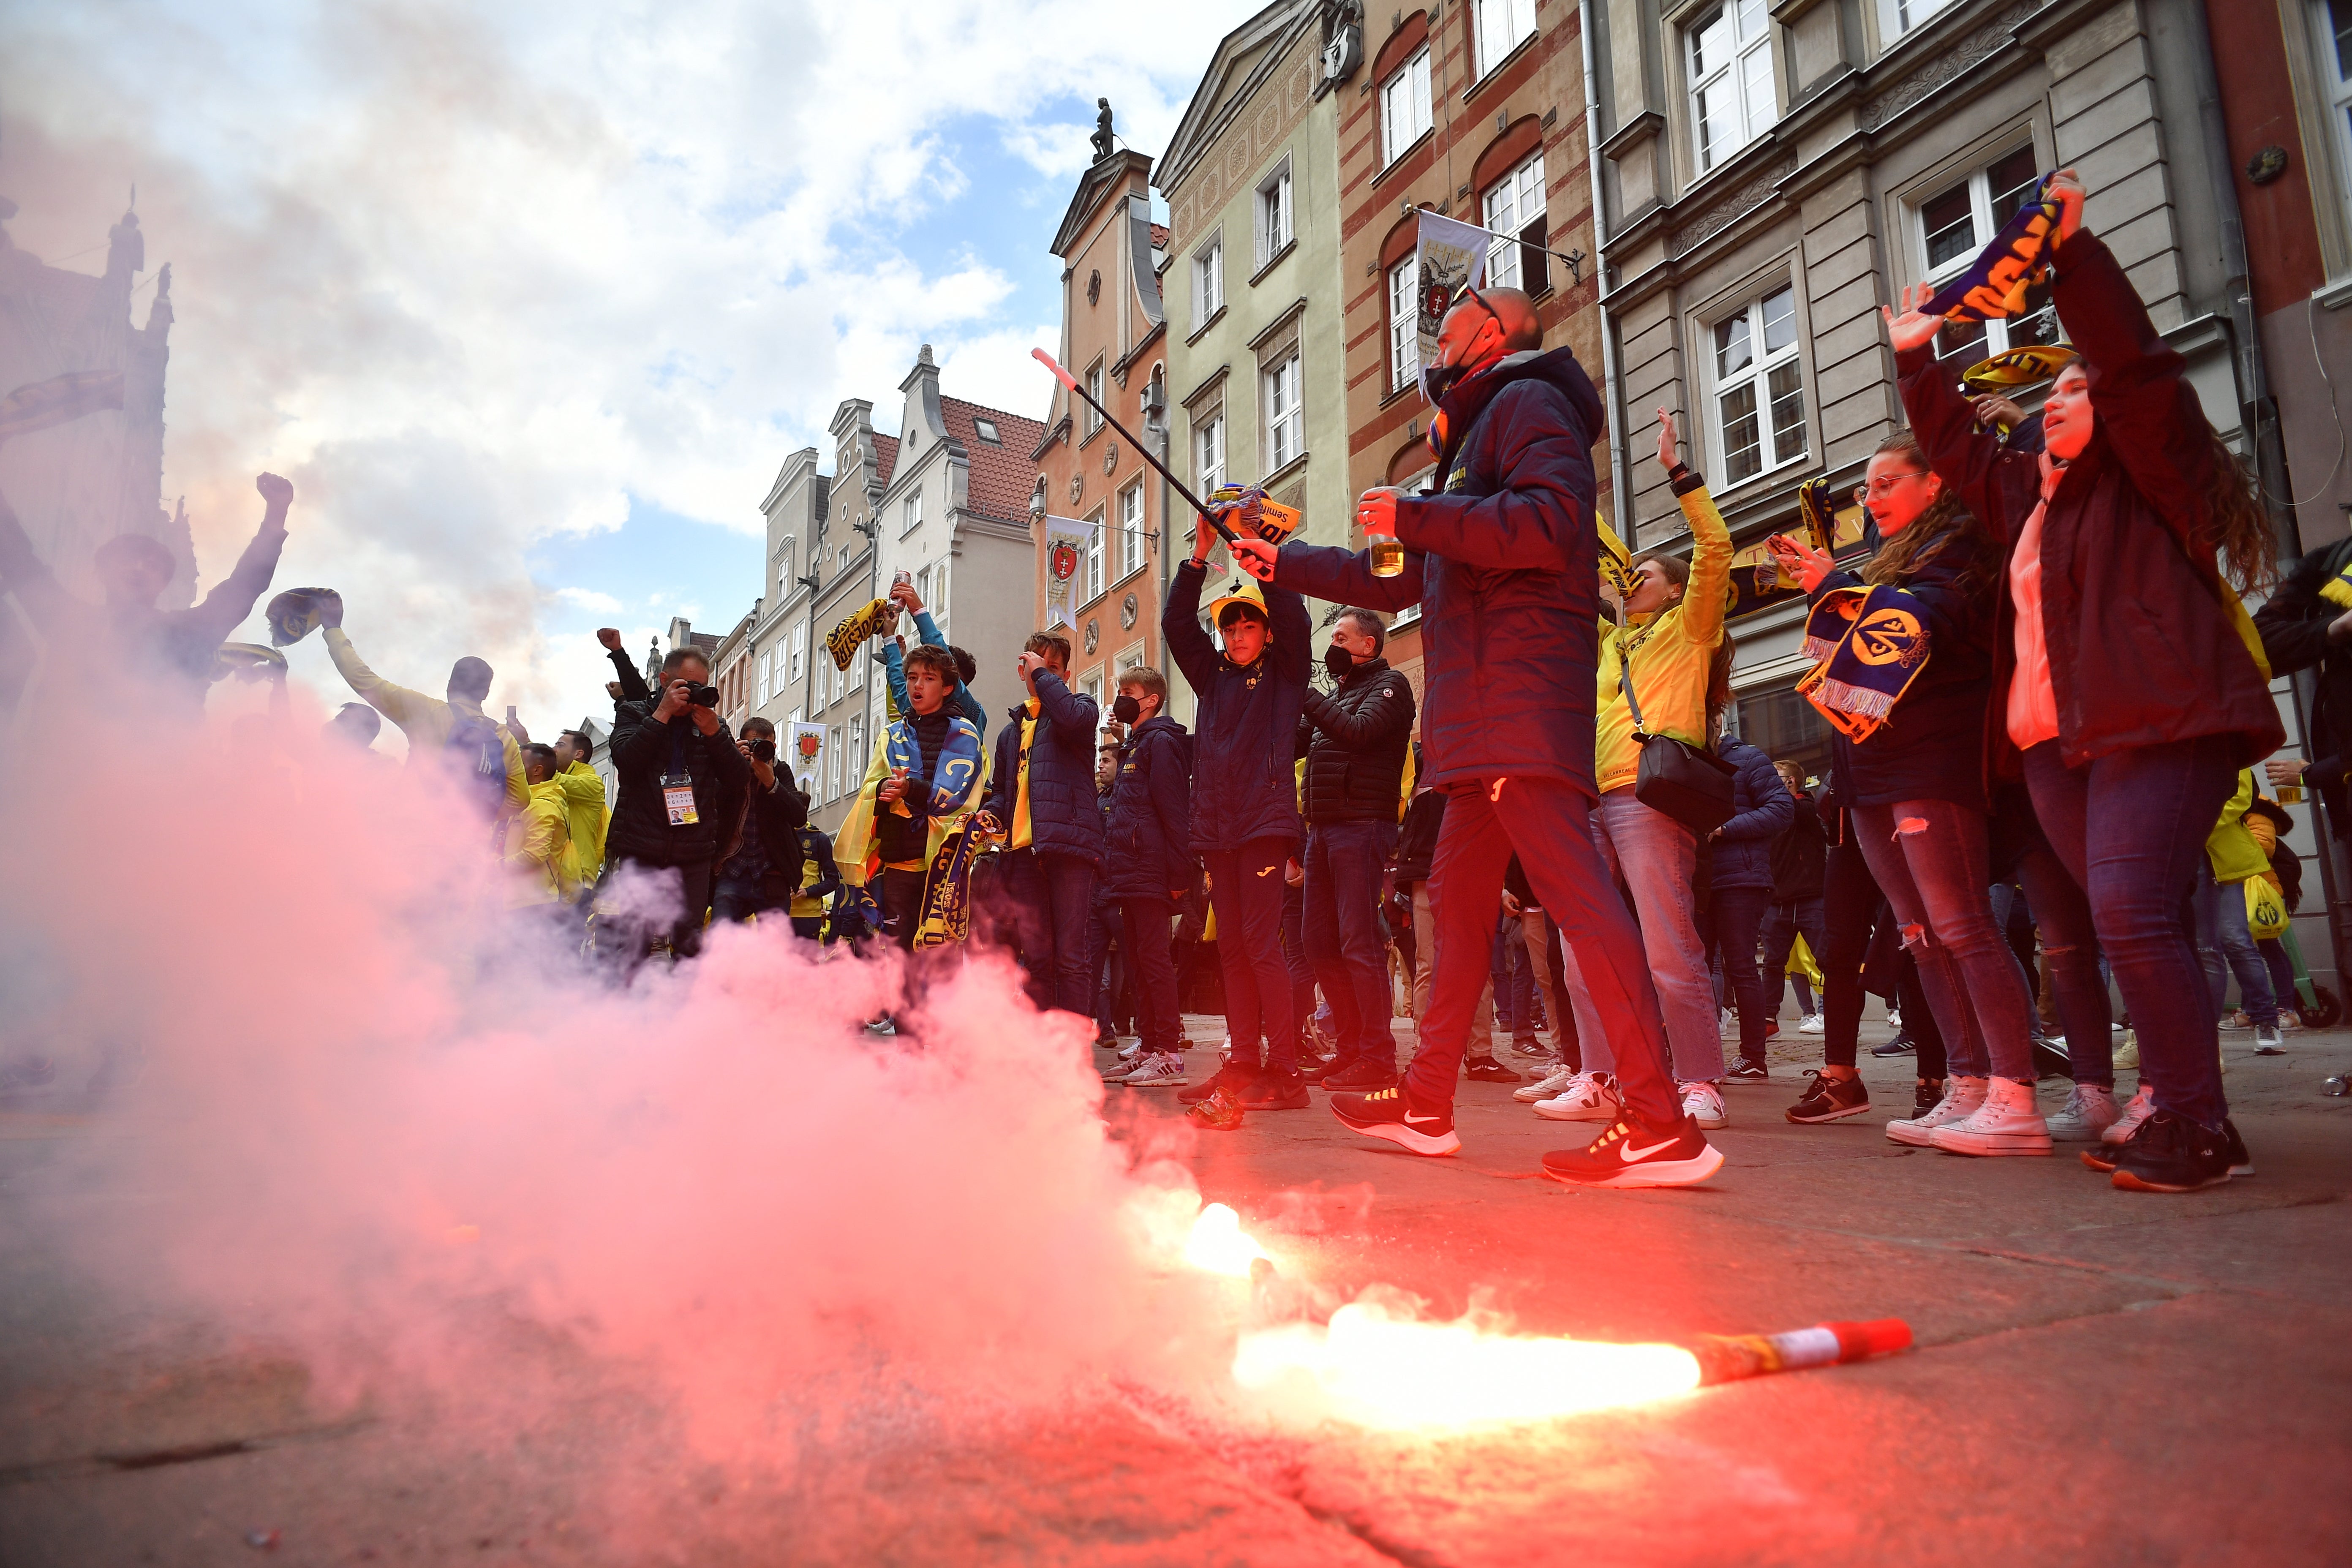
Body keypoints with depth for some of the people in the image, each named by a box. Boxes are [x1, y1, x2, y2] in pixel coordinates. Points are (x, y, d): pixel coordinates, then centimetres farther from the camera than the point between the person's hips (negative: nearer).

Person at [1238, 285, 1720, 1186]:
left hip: (1521, 693, -10)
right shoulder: (1478, 433, 32)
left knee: (1572, 885, -17)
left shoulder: (1527, 401, 3)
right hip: (1484, 713, 10)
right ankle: (1426, 1103, 17)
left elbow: (1547, 523, -17)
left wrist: (1412, 518, -11)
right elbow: (1400, 581, 35)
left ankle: (1661, 1127, -18)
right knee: (1459, 898, 9)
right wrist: (1282, 565, 38)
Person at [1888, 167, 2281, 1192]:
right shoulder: (2027, 493, 23)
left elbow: (2132, 360, -10)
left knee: (2131, 916, -17)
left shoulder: (2149, 471, 3)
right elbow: (1953, 448, 35)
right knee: (2124, 925, 5)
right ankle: (2166, 1108, 10)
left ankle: (2196, 1126, -9)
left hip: (2160, 726, -7)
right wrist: (1917, 357, 34)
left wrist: (2072, 247, -9)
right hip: (2057, 742, 8)